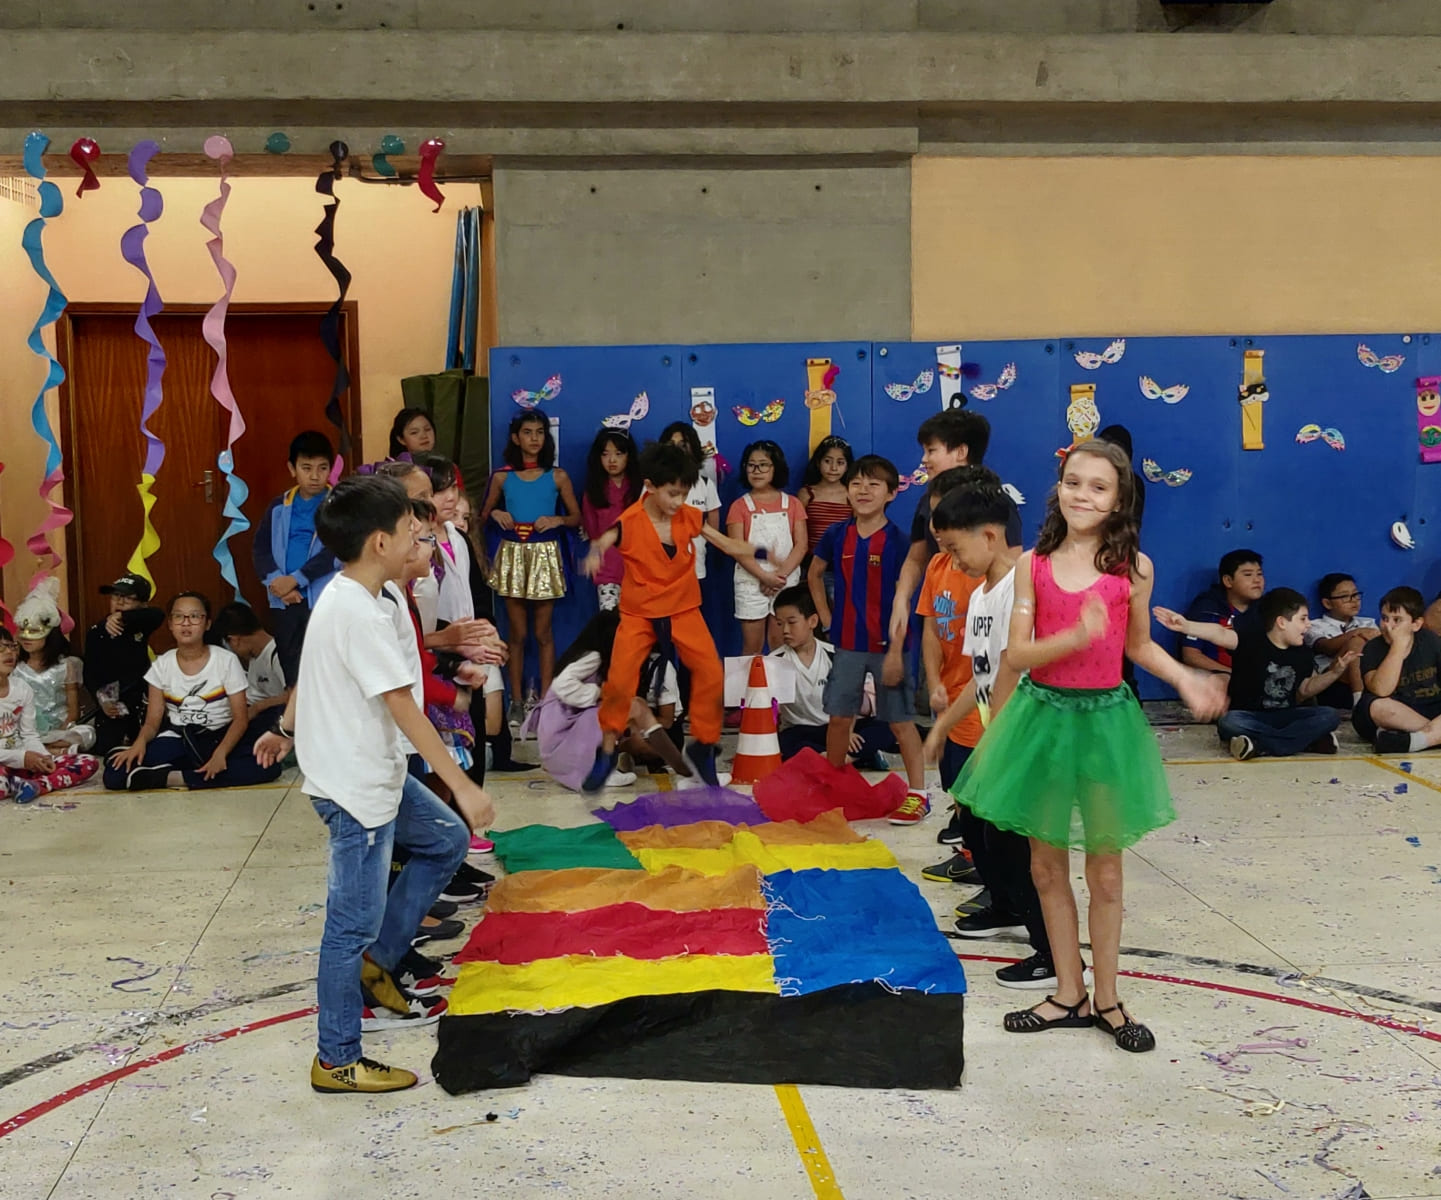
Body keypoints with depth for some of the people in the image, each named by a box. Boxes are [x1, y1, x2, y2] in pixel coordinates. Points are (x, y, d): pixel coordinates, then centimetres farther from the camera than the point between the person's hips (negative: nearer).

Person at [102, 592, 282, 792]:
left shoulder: (226, 660, -5)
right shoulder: (162, 665, 3)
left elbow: (240, 718, -8)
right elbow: (152, 722, 3)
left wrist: (220, 753, -26)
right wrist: (140, 742, -22)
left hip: (221, 738, -1)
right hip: (178, 741, 1)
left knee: (267, 765, -34)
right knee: (115, 772, -23)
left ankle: (178, 778, -26)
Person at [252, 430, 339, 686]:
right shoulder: (279, 507, 12)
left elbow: (335, 552, -10)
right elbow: (260, 550, 7)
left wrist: (296, 578, -15)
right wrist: (276, 581, -11)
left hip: (326, 600, -4)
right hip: (285, 602, 4)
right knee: (291, 672, 9)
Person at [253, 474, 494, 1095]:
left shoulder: (347, 596, 6)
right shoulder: (360, 613, -25)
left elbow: (310, 670, 19)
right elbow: (402, 706, -26)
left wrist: (286, 730, 34)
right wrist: (463, 787, -24)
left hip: (376, 772, 10)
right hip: (354, 788, -10)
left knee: (446, 839, 20)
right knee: (355, 922, 0)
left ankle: (375, 966, 25)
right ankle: (338, 1062, 14)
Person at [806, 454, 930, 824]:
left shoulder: (896, 541, -10)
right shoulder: (837, 536, 2)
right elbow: (814, 575, 19)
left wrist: (895, 652, -15)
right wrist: (826, 618, 10)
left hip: (885, 645, -4)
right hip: (847, 644, 4)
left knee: (899, 720, 2)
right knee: (838, 716, 9)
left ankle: (918, 793, 10)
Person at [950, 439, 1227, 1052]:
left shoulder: (1133, 567, -3)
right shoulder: (1033, 564, -3)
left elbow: (1139, 645, 10)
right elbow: (1017, 653, -8)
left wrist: (1187, 680, -5)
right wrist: (1075, 637, -24)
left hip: (1105, 717, -1)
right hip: (1042, 712, 1)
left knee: (1104, 868, 8)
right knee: (1046, 864, 9)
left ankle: (1107, 999, 23)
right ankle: (1069, 994, 24)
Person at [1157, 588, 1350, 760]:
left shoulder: (1303, 655, 7)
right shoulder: (1251, 642, -12)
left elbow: (1306, 689, 18)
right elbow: (1221, 634, -30)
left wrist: (1335, 672, 3)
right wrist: (1186, 626, -47)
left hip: (1286, 716, 5)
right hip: (1250, 716, -5)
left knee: (1329, 716, -17)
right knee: (1229, 723, -37)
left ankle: (1260, 745, -27)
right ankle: (1308, 741, -32)